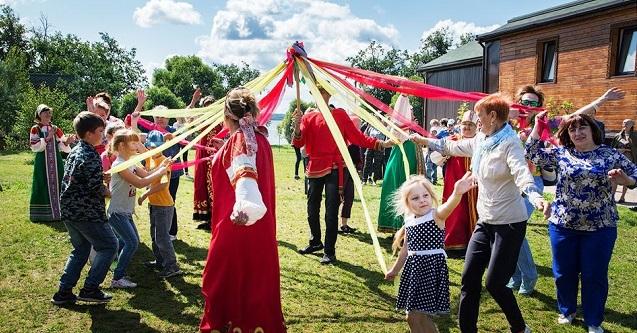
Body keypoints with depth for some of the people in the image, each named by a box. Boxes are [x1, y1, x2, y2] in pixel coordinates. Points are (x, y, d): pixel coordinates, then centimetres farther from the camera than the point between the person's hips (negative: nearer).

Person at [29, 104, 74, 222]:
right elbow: (34, 146, -9)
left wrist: (67, 142, -14)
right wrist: (47, 138, -17)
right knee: (43, 187, 0)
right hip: (42, 163, -3)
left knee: (57, 186, 5)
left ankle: (58, 211, 12)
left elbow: (61, 146, 7)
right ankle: (43, 214, 6)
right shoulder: (35, 129, 0)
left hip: (56, 162, 3)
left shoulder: (55, 129, 9)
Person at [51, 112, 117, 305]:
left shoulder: (74, 151, 11)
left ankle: (63, 292, 21)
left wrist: (102, 177, 12)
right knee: (109, 245, 4)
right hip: (86, 212, -9)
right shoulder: (91, 155, -17)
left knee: (80, 249, 20)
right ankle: (90, 289, 4)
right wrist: (108, 191, -1)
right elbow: (95, 187, -20)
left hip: (69, 210, 9)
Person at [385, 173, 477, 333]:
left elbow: (448, 206, -36)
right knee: (412, 316, 14)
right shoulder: (409, 222, 7)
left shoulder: (436, 215, -12)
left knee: (420, 315, -7)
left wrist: (457, 193, -59)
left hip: (432, 267, -7)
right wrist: (395, 270, 32)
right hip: (414, 269, 7)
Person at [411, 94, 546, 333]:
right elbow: (452, 147, 22)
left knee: (495, 283, -2)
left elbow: (522, 172, -32)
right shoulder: (480, 141, 6)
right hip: (485, 222, 7)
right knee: (469, 278, 6)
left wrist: (535, 197, -50)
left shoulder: (509, 143, -16)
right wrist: (424, 141, 28)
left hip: (509, 224, -7)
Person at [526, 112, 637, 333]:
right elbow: (533, 154, -4)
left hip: (600, 227, -1)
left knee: (595, 276, 7)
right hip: (563, 224, 1)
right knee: (564, 273, 12)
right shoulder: (561, 153, 2)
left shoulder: (611, 155, 1)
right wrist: (538, 125, -6)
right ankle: (567, 310, 35)